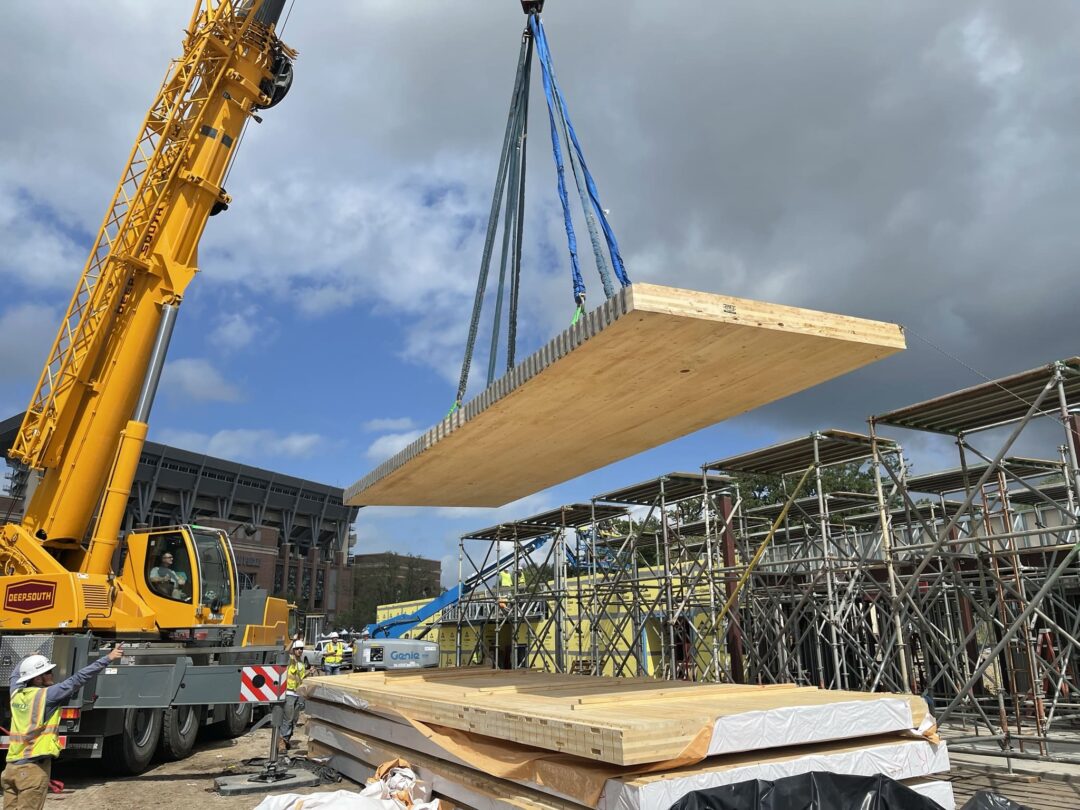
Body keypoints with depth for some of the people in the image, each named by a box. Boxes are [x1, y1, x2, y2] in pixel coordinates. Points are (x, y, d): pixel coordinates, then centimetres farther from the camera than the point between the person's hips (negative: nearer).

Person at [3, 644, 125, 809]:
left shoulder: (16, 694, 7)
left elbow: (15, 675, 29)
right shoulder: (46, 695, -13)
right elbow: (78, 679, -18)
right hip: (33, 768, -7)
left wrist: (27, 659, 47)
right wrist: (108, 658, -18)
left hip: (11, 767, 7)